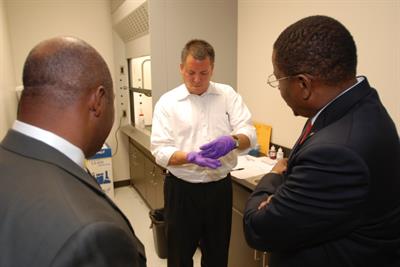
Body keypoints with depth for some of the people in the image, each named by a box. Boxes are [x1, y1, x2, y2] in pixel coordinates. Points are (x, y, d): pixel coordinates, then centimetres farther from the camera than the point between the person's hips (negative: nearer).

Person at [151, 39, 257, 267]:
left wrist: (232, 141, -29)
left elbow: (249, 133, -7)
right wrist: (191, 157, -29)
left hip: (220, 187, 2)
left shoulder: (228, 95, 0)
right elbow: (160, 151, -11)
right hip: (182, 190, -1)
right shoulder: (167, 102, -5)